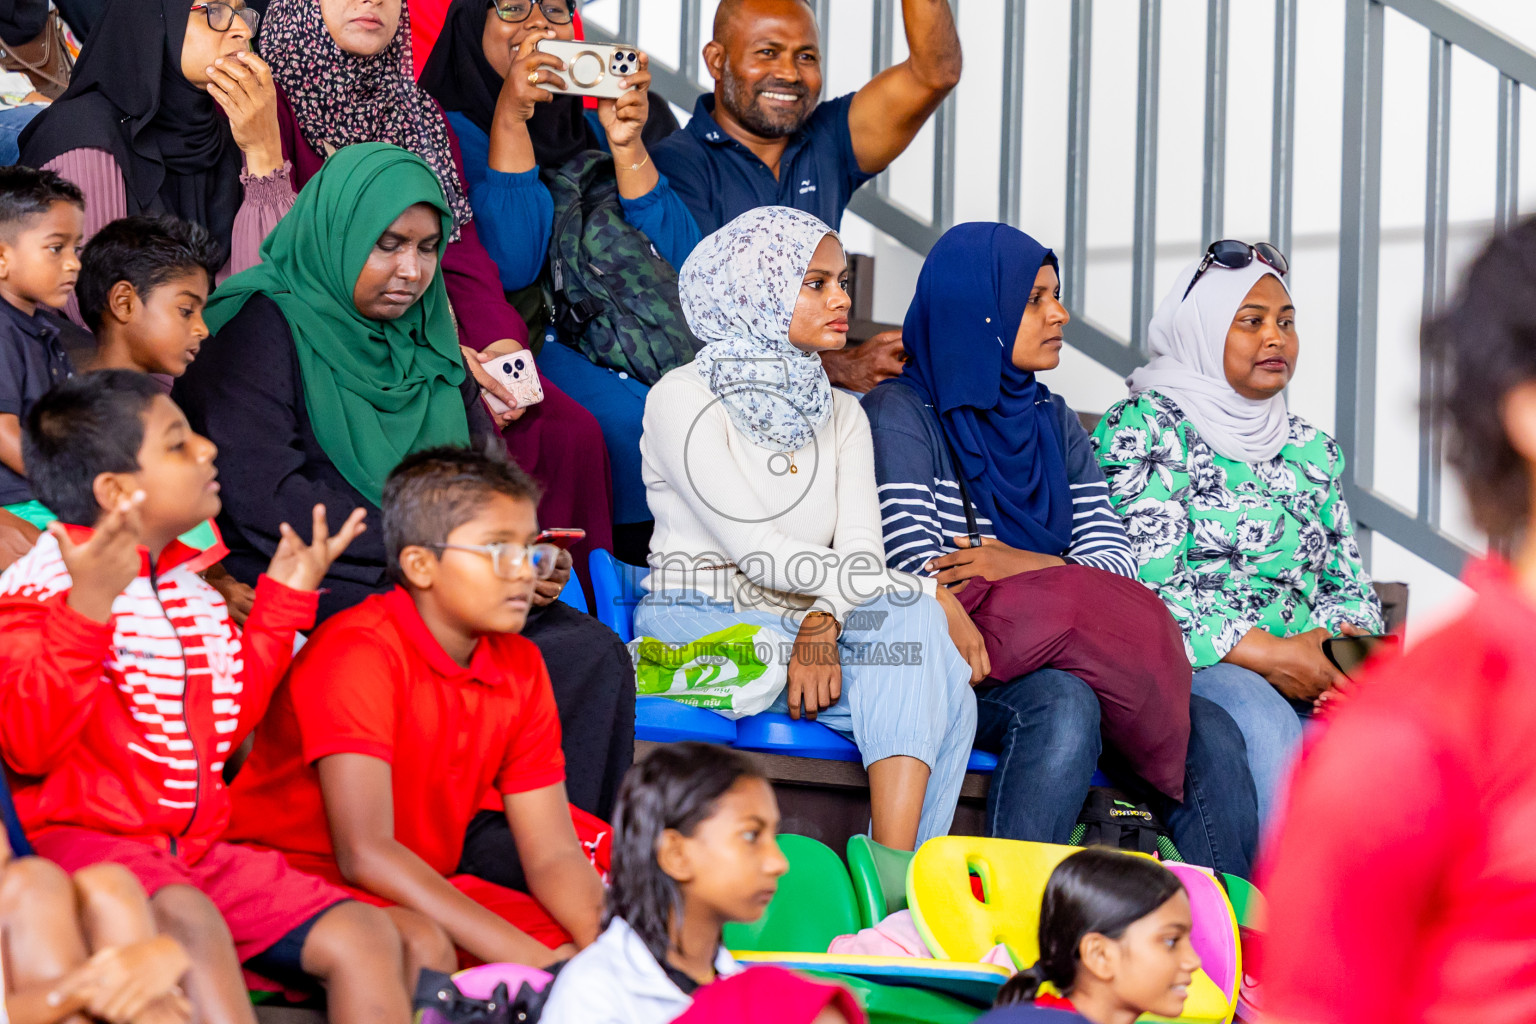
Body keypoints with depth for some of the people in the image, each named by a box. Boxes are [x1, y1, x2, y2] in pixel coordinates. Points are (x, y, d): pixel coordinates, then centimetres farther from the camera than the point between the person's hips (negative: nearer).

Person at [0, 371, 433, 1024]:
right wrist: (89, 605, -29)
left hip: (194, 849, 8)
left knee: (365, 936, -9)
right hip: (84, 840, -8)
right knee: (189, 920, -40)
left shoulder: (190, 592, 18)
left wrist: (285, 600, 23)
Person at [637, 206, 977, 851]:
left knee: (948, 698, -27)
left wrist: (823, 626, -24)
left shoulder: (841, 415, 18)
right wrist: (930, 593, -18)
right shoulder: (684, 399, -2)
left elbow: (859, 548, 2)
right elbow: (755, 549, -14)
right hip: (701, 625, -5)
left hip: (802, 631, 5)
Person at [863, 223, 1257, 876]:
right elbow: (916, 575, -12)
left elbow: (1116, 558, 7)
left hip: (1060, 660, 6)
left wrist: (1030, 565, -15)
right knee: (1061, 703, -36)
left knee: (1210, 734, -17)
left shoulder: (1056, 423, 20)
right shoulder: (902, 415, 0)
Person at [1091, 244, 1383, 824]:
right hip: (1184, 663, -5)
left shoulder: (1312, 449, 23)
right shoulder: (1142, 428, 2)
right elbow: (1141, 582, -9)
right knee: (1263, 723, -38)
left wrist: (1334, 642, -4)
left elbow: (1350, 584, 22)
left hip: (1302, 676, 5)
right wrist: (1264, 654, -16)